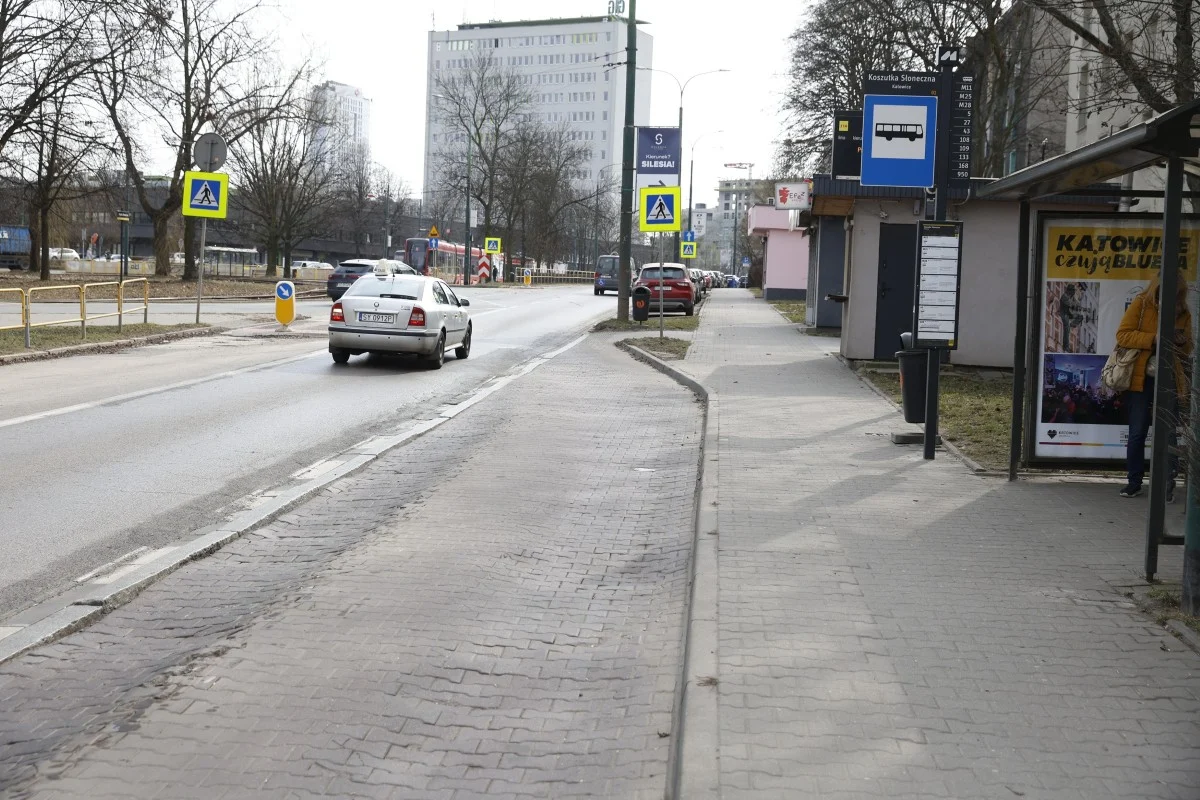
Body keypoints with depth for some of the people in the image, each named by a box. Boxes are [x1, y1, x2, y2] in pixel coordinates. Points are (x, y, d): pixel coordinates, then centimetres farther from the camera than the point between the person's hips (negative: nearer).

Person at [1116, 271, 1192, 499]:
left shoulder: (1183, 313, 9)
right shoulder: (1141, 304, -1)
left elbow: (1186, 351, 18)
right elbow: (1122, 335, -10)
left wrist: (1182, 342, -6)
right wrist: (1153, 339, -21)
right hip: (1141, 379, -2)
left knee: (1167, 433, -3)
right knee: (1137, 433, 4)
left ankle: (1168, 484, 2)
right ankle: (1133, 482, 15)